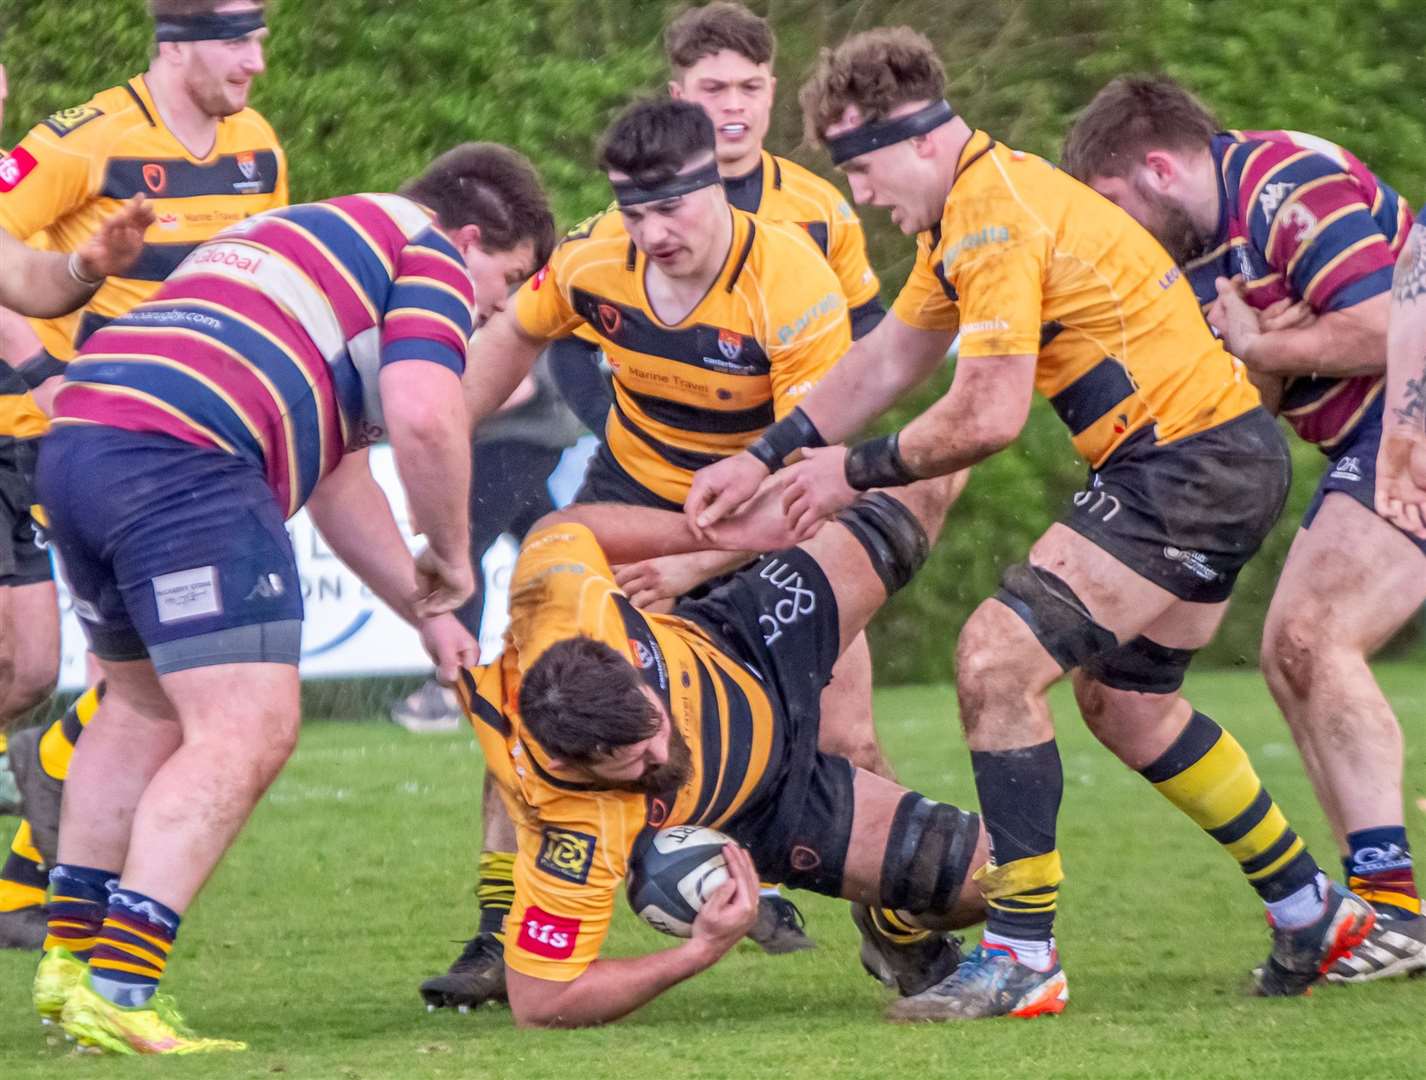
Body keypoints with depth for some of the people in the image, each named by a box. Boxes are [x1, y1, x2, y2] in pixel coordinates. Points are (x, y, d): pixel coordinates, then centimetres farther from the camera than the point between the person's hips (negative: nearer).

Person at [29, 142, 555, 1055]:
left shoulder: (311, 234, 36)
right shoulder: (431, 258, 7)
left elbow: (334, 474, 40)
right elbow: (423, 415, -12)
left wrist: (423, 610, 41)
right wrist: (449, 558, 3)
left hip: (77, 435, 10)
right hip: (186, 457, -10)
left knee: (145, 708, 28)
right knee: (247, 730, -10)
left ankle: (72, 958, 32)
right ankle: (116, 991, -19)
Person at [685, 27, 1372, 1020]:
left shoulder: (996, 213, -19)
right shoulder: (968, 210, 13)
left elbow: (987, 417, -23)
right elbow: (886, 361, 24)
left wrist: (859, 471, -8)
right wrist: (762, 457, 22)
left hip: (1185, 466, -11)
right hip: (1232, 455, 11)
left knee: (997, 660, -16)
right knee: (1125, 703, 23)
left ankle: (1023, 956, -14)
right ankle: (1312, 909, 36)